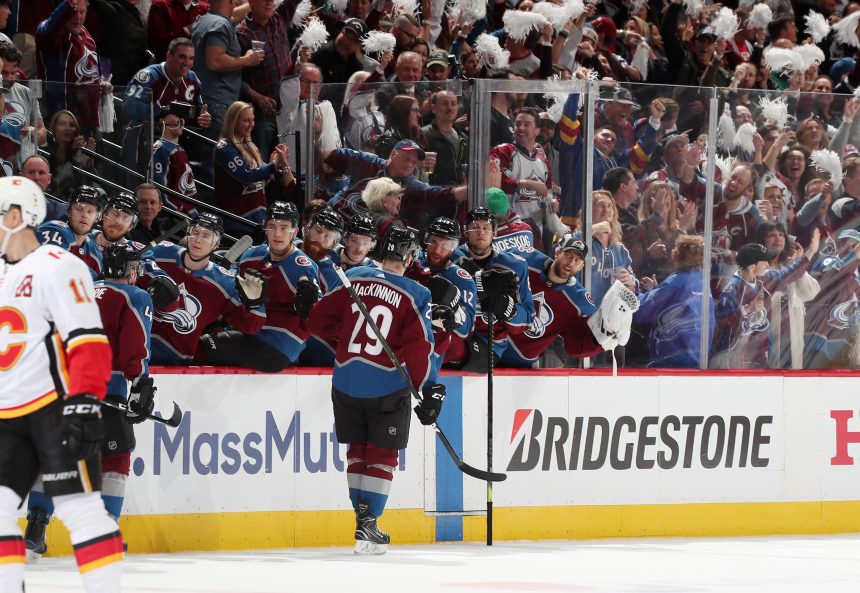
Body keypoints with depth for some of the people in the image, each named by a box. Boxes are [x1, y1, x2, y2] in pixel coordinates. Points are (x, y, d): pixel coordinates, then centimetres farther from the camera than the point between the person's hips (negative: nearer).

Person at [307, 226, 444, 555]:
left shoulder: (353, 278, 1)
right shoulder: (414, 295, -7)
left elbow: (318, 321, 5)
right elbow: (418, 349, -13)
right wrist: (430, 390, -8)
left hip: (346, 384, 3)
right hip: (387, 388, -3)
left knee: (358, 450, 17)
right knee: (383, 454, 6)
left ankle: (362, 515, 20)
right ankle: (368, 525, -1)